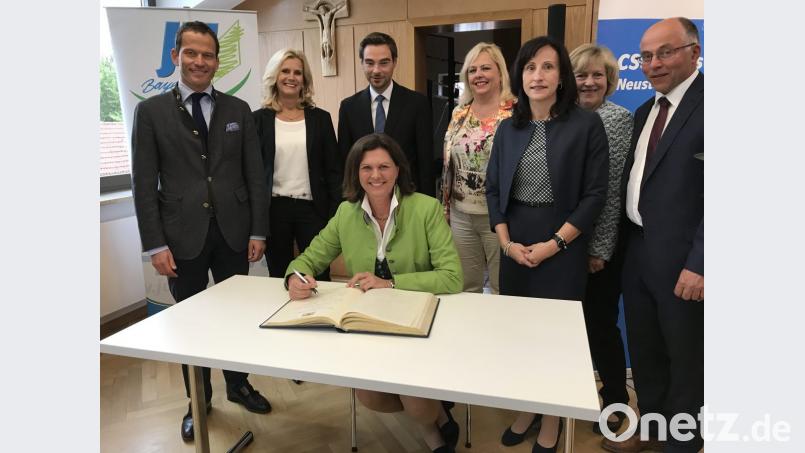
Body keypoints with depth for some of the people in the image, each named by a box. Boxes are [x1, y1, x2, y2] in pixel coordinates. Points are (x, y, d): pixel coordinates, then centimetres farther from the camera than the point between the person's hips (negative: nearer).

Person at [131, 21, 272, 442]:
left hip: (233, 230, 2)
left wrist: (257, 231, -1)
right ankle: (198, 400, 29)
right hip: (183, 234, -1)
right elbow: (144, 183, -2)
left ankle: (238, 385, 34)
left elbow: (254, 174, 4)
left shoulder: (238, 110, 7)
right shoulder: (151, 111, 2)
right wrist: (156, 244, -8)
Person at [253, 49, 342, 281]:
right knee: (279, 277, 11)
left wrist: (337, 214, -3)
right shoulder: (260, 119, 3)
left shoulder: (320, 118, 5)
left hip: (313, 208, 0)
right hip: (273, 209, 0)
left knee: (320, 277, 0)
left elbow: (333, 170, 3)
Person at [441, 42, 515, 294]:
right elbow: (448, 164, 11)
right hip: (461, 214, 5)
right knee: (464, 288, 17)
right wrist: (445, 208, 12)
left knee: (503, 289, 10)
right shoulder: (459, 113, 7)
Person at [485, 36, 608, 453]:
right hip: (514, 244, 4)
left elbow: (594, 195, -7)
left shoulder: (586, 124, -5)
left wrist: (553, 244, -13)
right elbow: (493, 188, 7)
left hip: (562, 245, -3)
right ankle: (527, 407, 32)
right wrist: (506, 241, -4)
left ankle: (552, 419, 26)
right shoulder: (509, 128, 7)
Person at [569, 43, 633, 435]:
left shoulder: (620, 119, -8)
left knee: (600, 319, 6)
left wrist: (600, 248, -14)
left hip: (599, 243, -5)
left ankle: (615, 398, 28)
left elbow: (616, 189, -13)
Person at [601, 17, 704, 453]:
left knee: (685, 356, 12)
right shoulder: (645, 111, 13)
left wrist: (699, 264, -20)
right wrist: (619, 243, 8)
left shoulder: (705, 103, -12)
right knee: (644, 350, 19)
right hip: (637, 250, 7)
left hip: (683, 258, -7)